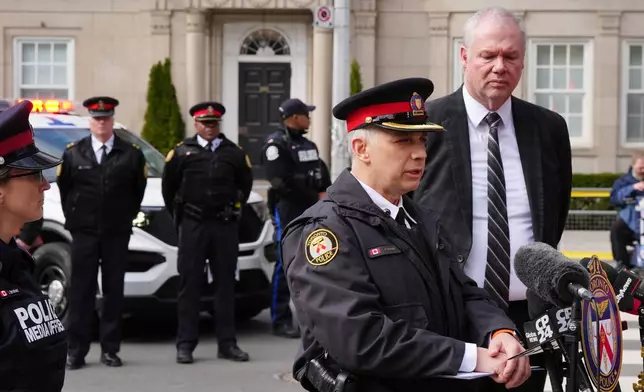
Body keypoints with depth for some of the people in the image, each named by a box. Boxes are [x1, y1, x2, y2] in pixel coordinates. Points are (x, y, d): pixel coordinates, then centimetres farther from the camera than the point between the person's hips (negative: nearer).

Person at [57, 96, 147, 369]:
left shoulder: (131, 154, 3)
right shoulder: (73, 154, 4)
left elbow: (139, 190, 8)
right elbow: (63, 188, 11)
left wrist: (127, 216, 5)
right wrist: (73, 217, 7)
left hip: (117, 234, 0)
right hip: (83, 233, 0)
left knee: (114, 291, 4)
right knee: (81, 292, -1)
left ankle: (110, 349, 10)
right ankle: (76, 351, 2)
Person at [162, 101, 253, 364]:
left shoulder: (234, 153, 9)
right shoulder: (182, 152, 4)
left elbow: (245, 185, 20)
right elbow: (168, 187, 10)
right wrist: (178, 216, 11)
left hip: (225, 226, 2)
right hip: (192, 226, -2)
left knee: (225, 284, 6)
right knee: (189, 284, -1)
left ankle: (227, 343, 11)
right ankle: (185, 344, 3)